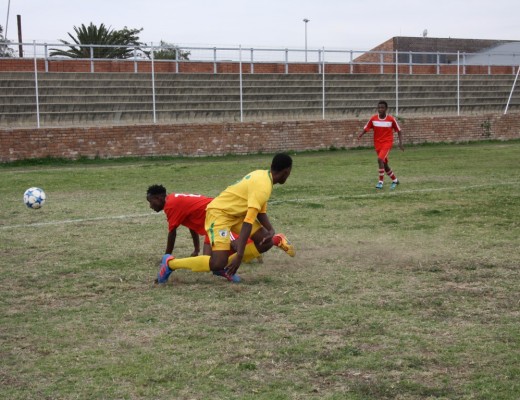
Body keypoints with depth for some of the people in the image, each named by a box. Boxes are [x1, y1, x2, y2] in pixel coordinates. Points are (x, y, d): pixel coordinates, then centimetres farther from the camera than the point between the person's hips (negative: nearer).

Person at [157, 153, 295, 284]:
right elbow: (248, 222, -30)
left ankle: (227, 266, 6)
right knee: (218, 263, -20)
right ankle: (170, 263, -4)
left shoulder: (263, 175, 3)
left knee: (266, 242, 2)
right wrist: (239, 256, -32)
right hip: (219, 212, -10)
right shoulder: (263, 187, -25)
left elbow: (260, 211, 12)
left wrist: (271, 230, -6)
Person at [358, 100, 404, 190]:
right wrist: (361, 134, -20)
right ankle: (395, 180, 35)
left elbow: (399, 131, 2)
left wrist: (400, 143, -8)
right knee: (385, 164, 12)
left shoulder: (391, 119, -8)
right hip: (377, 144, 4)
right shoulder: (373, 119, -3)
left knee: (380, 159, -26)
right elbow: (365, 129, 2)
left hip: (387, 143, -4)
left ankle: (381, 182, -18)